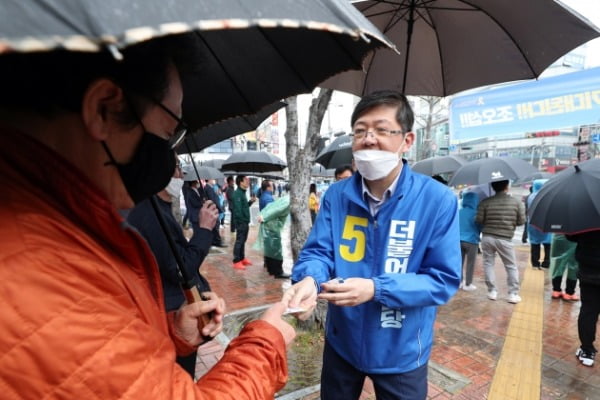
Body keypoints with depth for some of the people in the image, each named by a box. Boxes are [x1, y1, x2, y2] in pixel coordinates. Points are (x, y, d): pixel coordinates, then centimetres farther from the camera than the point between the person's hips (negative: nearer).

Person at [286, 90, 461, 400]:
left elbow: (444, 279, -18)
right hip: (341, 343, 3)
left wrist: (376, 289, -31)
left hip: (401, 352, -2)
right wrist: (309, 279, -33)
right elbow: (319, 250, -9)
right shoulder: (336, 195, -9)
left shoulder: (438, 200, -18)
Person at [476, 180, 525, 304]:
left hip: (487, 237, 0)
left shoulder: (485, 202, -5)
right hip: (505, 239, 0)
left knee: (488, 263, 11)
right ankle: (513, 294, 14)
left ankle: (492, 291, 13)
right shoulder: (516, 202, -2)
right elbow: (521, 221, 2)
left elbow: (479, 220, -5)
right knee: (511, 266, 13)